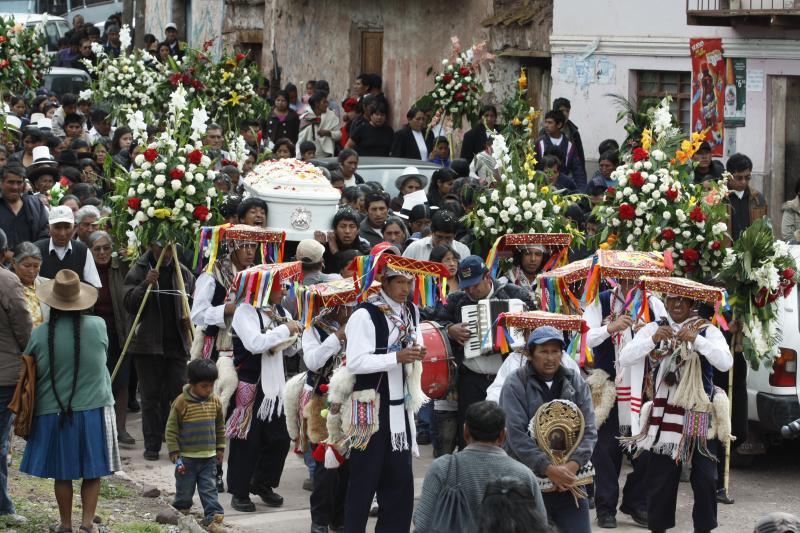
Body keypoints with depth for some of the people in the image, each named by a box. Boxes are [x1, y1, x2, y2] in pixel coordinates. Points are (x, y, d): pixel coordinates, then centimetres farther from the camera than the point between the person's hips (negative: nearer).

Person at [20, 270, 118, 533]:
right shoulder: (97, 326, -11)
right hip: (94, 409, -1)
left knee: (62, 473, 11)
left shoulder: (40, 335, -10)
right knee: (92, 471, 9)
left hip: (53, 411, 1)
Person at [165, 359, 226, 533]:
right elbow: (171, 429, -7)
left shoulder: (215, 401, 2)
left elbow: (220, 427, 15)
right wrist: (174, 453, -9)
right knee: (185, 490, 8)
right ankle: (181, 511, 31)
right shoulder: (181, 402, -12)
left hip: (209, 457, 3)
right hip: (187, 457, -3)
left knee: (209, 489, 0)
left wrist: (220, 448, 13)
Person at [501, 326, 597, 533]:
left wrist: (573, 465, -14)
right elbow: (516, 434, -12)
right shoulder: (516, 384, -4)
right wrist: (549, 469, -18)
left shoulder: (575, 382, 7)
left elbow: (589, 430, 3)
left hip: (570, 479, 3)